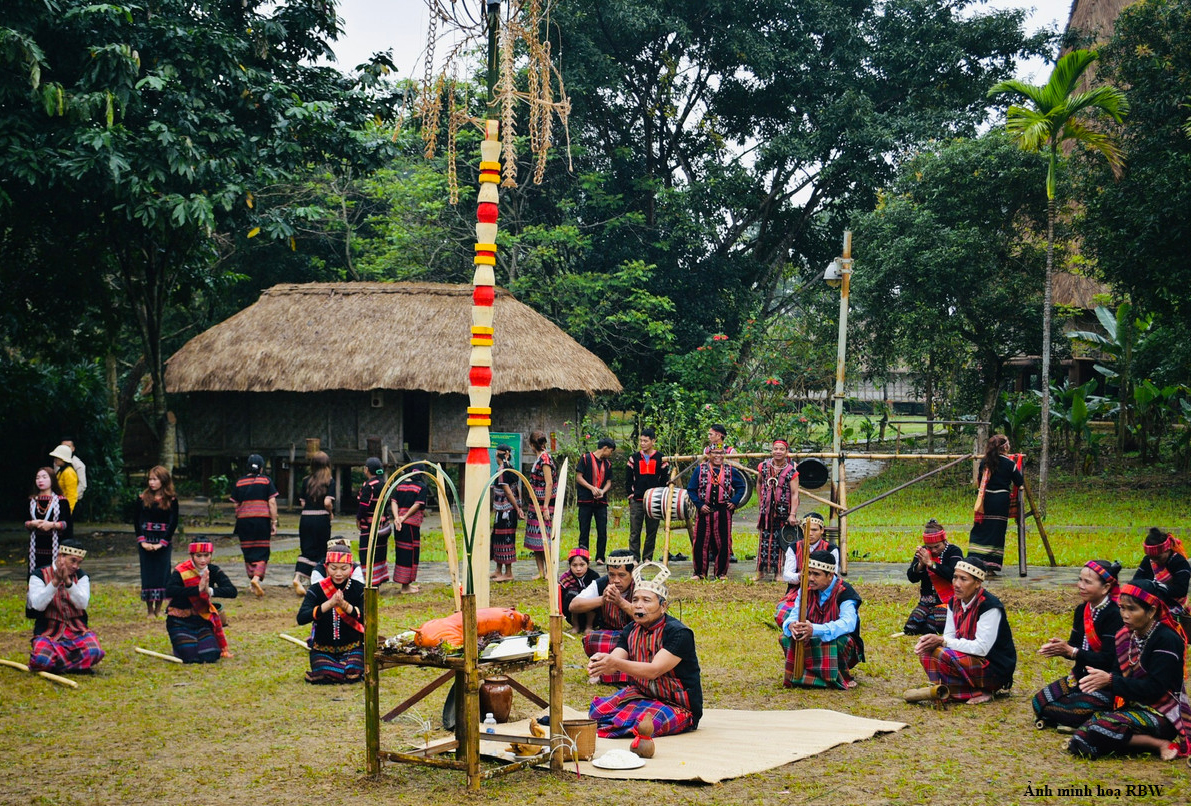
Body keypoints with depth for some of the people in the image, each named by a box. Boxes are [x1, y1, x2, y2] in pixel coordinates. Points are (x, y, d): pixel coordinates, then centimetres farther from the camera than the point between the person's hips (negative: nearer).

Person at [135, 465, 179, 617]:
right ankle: (149, 609, 9)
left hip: (164, 543, -1)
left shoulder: (171, 500, -3)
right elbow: (136, 521, 3)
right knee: (147, 574, 2)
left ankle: (158, 609, 11)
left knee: (162, 574, 1)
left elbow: (174, 522, -5)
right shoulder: (142, 498, 2)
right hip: (145, 542, 1)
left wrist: (162, 543, -12)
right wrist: (142, 541, -7)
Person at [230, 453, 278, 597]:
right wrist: (274, 522, -2)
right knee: (262, 551, 0)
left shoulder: (239, 482, 8)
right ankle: (257, 577, -21)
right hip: (262, 519, -2)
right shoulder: (266, 481, 0)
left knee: (248, 552, 12)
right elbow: (272, 502, -4)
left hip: (244, 520, 2)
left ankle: (252, 580, 14)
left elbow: (236, 504, 11)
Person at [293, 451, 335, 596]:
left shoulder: (306, 480, 6)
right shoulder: (329, 481, -5)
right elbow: (327, 502, -14)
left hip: (305, 518, 3)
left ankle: (298, 577, -16)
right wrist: (331, 513, 4)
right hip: (321, 518, -3)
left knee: (306, 550, 6)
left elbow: (302, 502, 4)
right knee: (321, 552, 10)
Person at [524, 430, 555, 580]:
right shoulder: (540, 458, 12)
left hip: (544, 503, -9)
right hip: (536, 504, 9)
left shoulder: (544, 458, -14)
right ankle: (541, 571, 14)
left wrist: (545, 507, -21)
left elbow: (549, 483, -18)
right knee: (535, 539, 10)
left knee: (543, 537, -5)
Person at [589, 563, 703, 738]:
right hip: (641, 695, 7)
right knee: (598, 710, -17)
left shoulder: (678, 633, -18)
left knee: (640, 722, -35)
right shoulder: (631, 631, 4)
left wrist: (615, 663, -43)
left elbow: (654, 670, -29)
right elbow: (614, 661, -9)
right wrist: (599, 665, -35)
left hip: (678, 707, -6)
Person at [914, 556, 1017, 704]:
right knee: (926, 651, -10)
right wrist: (927, 641, -19)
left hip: (996, 669, -8)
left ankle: (979, 692, -9)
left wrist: (942, 641, -26)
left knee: (941, 654, -26)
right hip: (971, 659, 8)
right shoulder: (955, 602, 4)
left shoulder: (990, 606, -20)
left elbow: (981, 648, -24)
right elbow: (949, 637, 4)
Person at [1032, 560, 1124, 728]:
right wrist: (1059, 648, -13)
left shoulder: (1114, 615, -19)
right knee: (1040, 702, -7)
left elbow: (1108, 659, -23)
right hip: (1080, 676, 8)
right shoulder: (1082, 611, 8)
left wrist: (1071, 651, -24)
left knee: (1068, 712, -26)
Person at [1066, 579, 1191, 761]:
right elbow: (1119, 672, 8)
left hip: (1162, 714, -8)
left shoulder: (1167, 640, -16)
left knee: (1102, 728, -29)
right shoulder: (1126, 635, 8)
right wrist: (1100, 678, -16)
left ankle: (1160, 744, -14)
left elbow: (1155, 688, -22)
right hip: (1133, 705, 8)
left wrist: (1111, 681, -22)